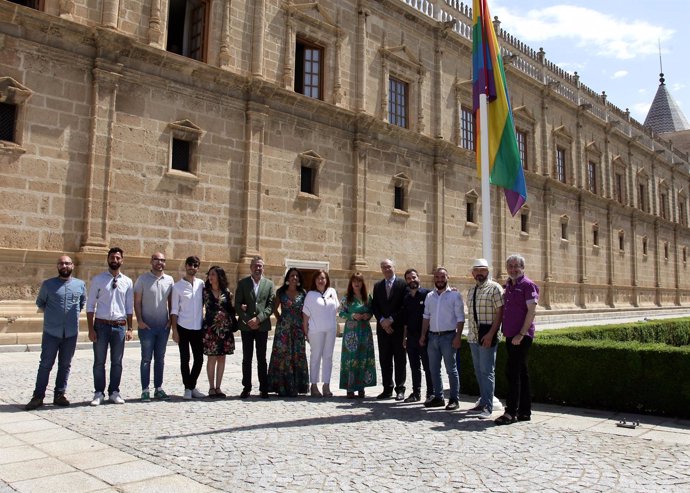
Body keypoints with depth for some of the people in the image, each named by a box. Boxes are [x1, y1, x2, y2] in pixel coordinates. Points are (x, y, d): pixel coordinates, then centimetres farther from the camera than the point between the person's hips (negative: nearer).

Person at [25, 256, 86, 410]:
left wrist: (73, 313, 10)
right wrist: (51, 313, 8)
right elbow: (40, 302, 15)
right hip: (51, 332, -2)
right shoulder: (48, 284, 2)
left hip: (71, 333, 2)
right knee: (46, 365, 1)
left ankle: (59, 395, 18)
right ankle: (38, 396, 8)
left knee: (65, 365, 8)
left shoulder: (80, 284, 5)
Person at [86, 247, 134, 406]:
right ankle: (99, 393, 16)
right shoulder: (98, 279, 0)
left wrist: (129, 328, 4)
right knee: (99, 362, 5)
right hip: (101, 325, -2)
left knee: (117, 362, 9)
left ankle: (114, 392, 20)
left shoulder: (127, 282, 6)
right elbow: (90, 305, -1)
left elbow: (130, 308, 9)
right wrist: (91, 329, -6)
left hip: (120, 326, 2)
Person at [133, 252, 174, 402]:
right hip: (147, 326, -3)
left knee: (160, 358, 10)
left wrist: (171, 320, 3)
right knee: (146, 358, 1)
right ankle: (145, 390, 6)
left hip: (164, 326, 3)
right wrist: (139, 320, -12)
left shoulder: (169, 280, 6)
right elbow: (137, 301, -3)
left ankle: (159, 388, 17)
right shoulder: (143, 279, -2)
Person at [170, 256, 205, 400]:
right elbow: (174, 310, -2)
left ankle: (192, 386, 20)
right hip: (183, 328, -3)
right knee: (185, 359, 3)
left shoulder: (201, 284, 6)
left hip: (198, 328, 3)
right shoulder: (177, 286, -2)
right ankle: (187, 389, 14)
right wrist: (174, 330, -8)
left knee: (199, 359, 5)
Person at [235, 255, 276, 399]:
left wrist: (258, 319, -13)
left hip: (262, 326, 0)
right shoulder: (242, 283, 4)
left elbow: (271, 305, -1)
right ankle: (247, 388, 12)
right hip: (246, 326, 0)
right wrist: (248, 321, -10)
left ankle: (264, 388, 9)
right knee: (247, 358, 5)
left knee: (262, 359, 4)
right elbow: (238, 304, 0)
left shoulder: (269, 284, 6)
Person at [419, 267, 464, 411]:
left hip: (448, 336, -5)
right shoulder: (429, 296, 11)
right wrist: (423, 335, 7)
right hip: (432, 336, 5)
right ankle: (438, 397, 20)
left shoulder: (455, 295, -5)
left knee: (451, 369, 1)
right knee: (434, 369, 10)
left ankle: (454, 399, 9)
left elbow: (460, 318, -7)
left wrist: (457, 337, -15)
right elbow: (426, 317, 13)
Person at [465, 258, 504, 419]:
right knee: (478, 371, 11)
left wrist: (490, 334, -19)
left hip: (487, 335, -7)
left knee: (487, 371, -7)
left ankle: (487, 406, -3)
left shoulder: (494, 288, -6)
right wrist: (469, 333, 12)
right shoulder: (471, 291, 16)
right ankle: (483, 402, 19)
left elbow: (500, 313, -12)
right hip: (473, 336, 7)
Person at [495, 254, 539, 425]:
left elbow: (532, 311, -15)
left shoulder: (527, 285, -8)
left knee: (512, 371, -10)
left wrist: (521, 334, -18)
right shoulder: (508, 286, 15)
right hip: (510, 336, 8)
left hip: (521, 336, -8)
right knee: (521, 372, 11)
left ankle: (511, 412, -5)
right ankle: (524, 411, 18)